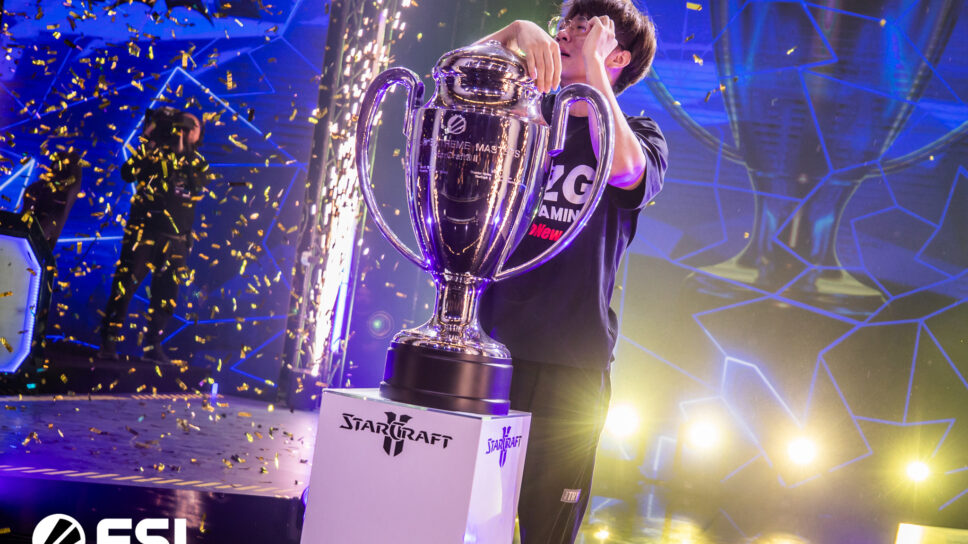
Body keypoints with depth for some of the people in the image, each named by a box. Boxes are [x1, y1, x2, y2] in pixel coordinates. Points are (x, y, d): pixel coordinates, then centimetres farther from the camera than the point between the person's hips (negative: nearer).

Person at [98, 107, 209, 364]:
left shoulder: (197, 162, 9)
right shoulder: (153, 150, 3)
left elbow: (197, 187, -10)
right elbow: (127, 173, -8)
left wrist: (186, 158, -18)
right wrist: (144, 154, -20)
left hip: (175, 239, 3)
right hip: (143, 231, -3)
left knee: (166, 295, 6)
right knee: (125, 284, -6)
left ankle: (152, 345, 17)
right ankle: (108, 341, 2)